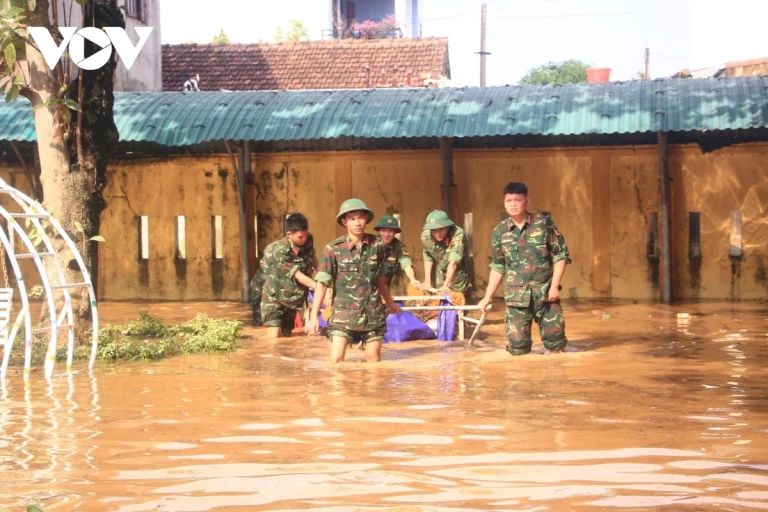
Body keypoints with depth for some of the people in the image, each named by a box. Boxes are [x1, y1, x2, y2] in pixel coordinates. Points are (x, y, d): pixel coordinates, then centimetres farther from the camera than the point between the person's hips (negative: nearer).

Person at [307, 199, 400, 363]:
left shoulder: (376, 245, 1)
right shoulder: (333, 249, -10)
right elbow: (322, 283, -10)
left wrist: (390, 302, 27)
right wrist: (314, 316, -15)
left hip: (373, 313, 3)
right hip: (344, 313, -3)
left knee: (374, 359, 10)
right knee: (336, 359, -14)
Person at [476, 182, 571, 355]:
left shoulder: (544, 224, -3)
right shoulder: (500, 232, 4)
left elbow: (560, 255, 0)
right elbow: (497, 266, 13)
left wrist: (554, 286, -8)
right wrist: (488, 296, 12)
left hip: (545, 292, -1)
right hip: (517, 295, 1)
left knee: (555, 342, -2)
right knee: (517, 346, -2)